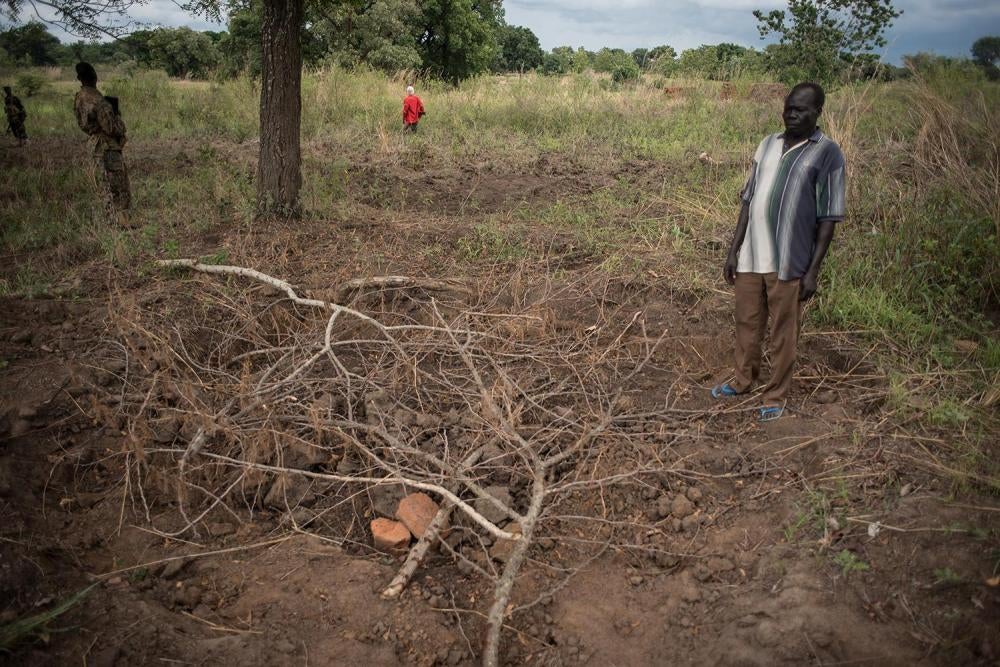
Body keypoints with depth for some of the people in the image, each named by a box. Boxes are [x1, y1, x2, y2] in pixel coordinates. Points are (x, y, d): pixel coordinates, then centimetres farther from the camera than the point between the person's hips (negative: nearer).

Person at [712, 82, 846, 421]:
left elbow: (828, 217, -8)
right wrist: (734, 250, 8)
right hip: (751, 256, 5)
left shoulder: (827, 153, -6)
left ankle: (776, 396, 22)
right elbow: (749, 199, 11)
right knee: (747, 322, 17)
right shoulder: (768, 144, 9)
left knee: (783, 333, 7)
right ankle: (743, 380, 36)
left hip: (789, 262, -5)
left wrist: (813, 271, -11)